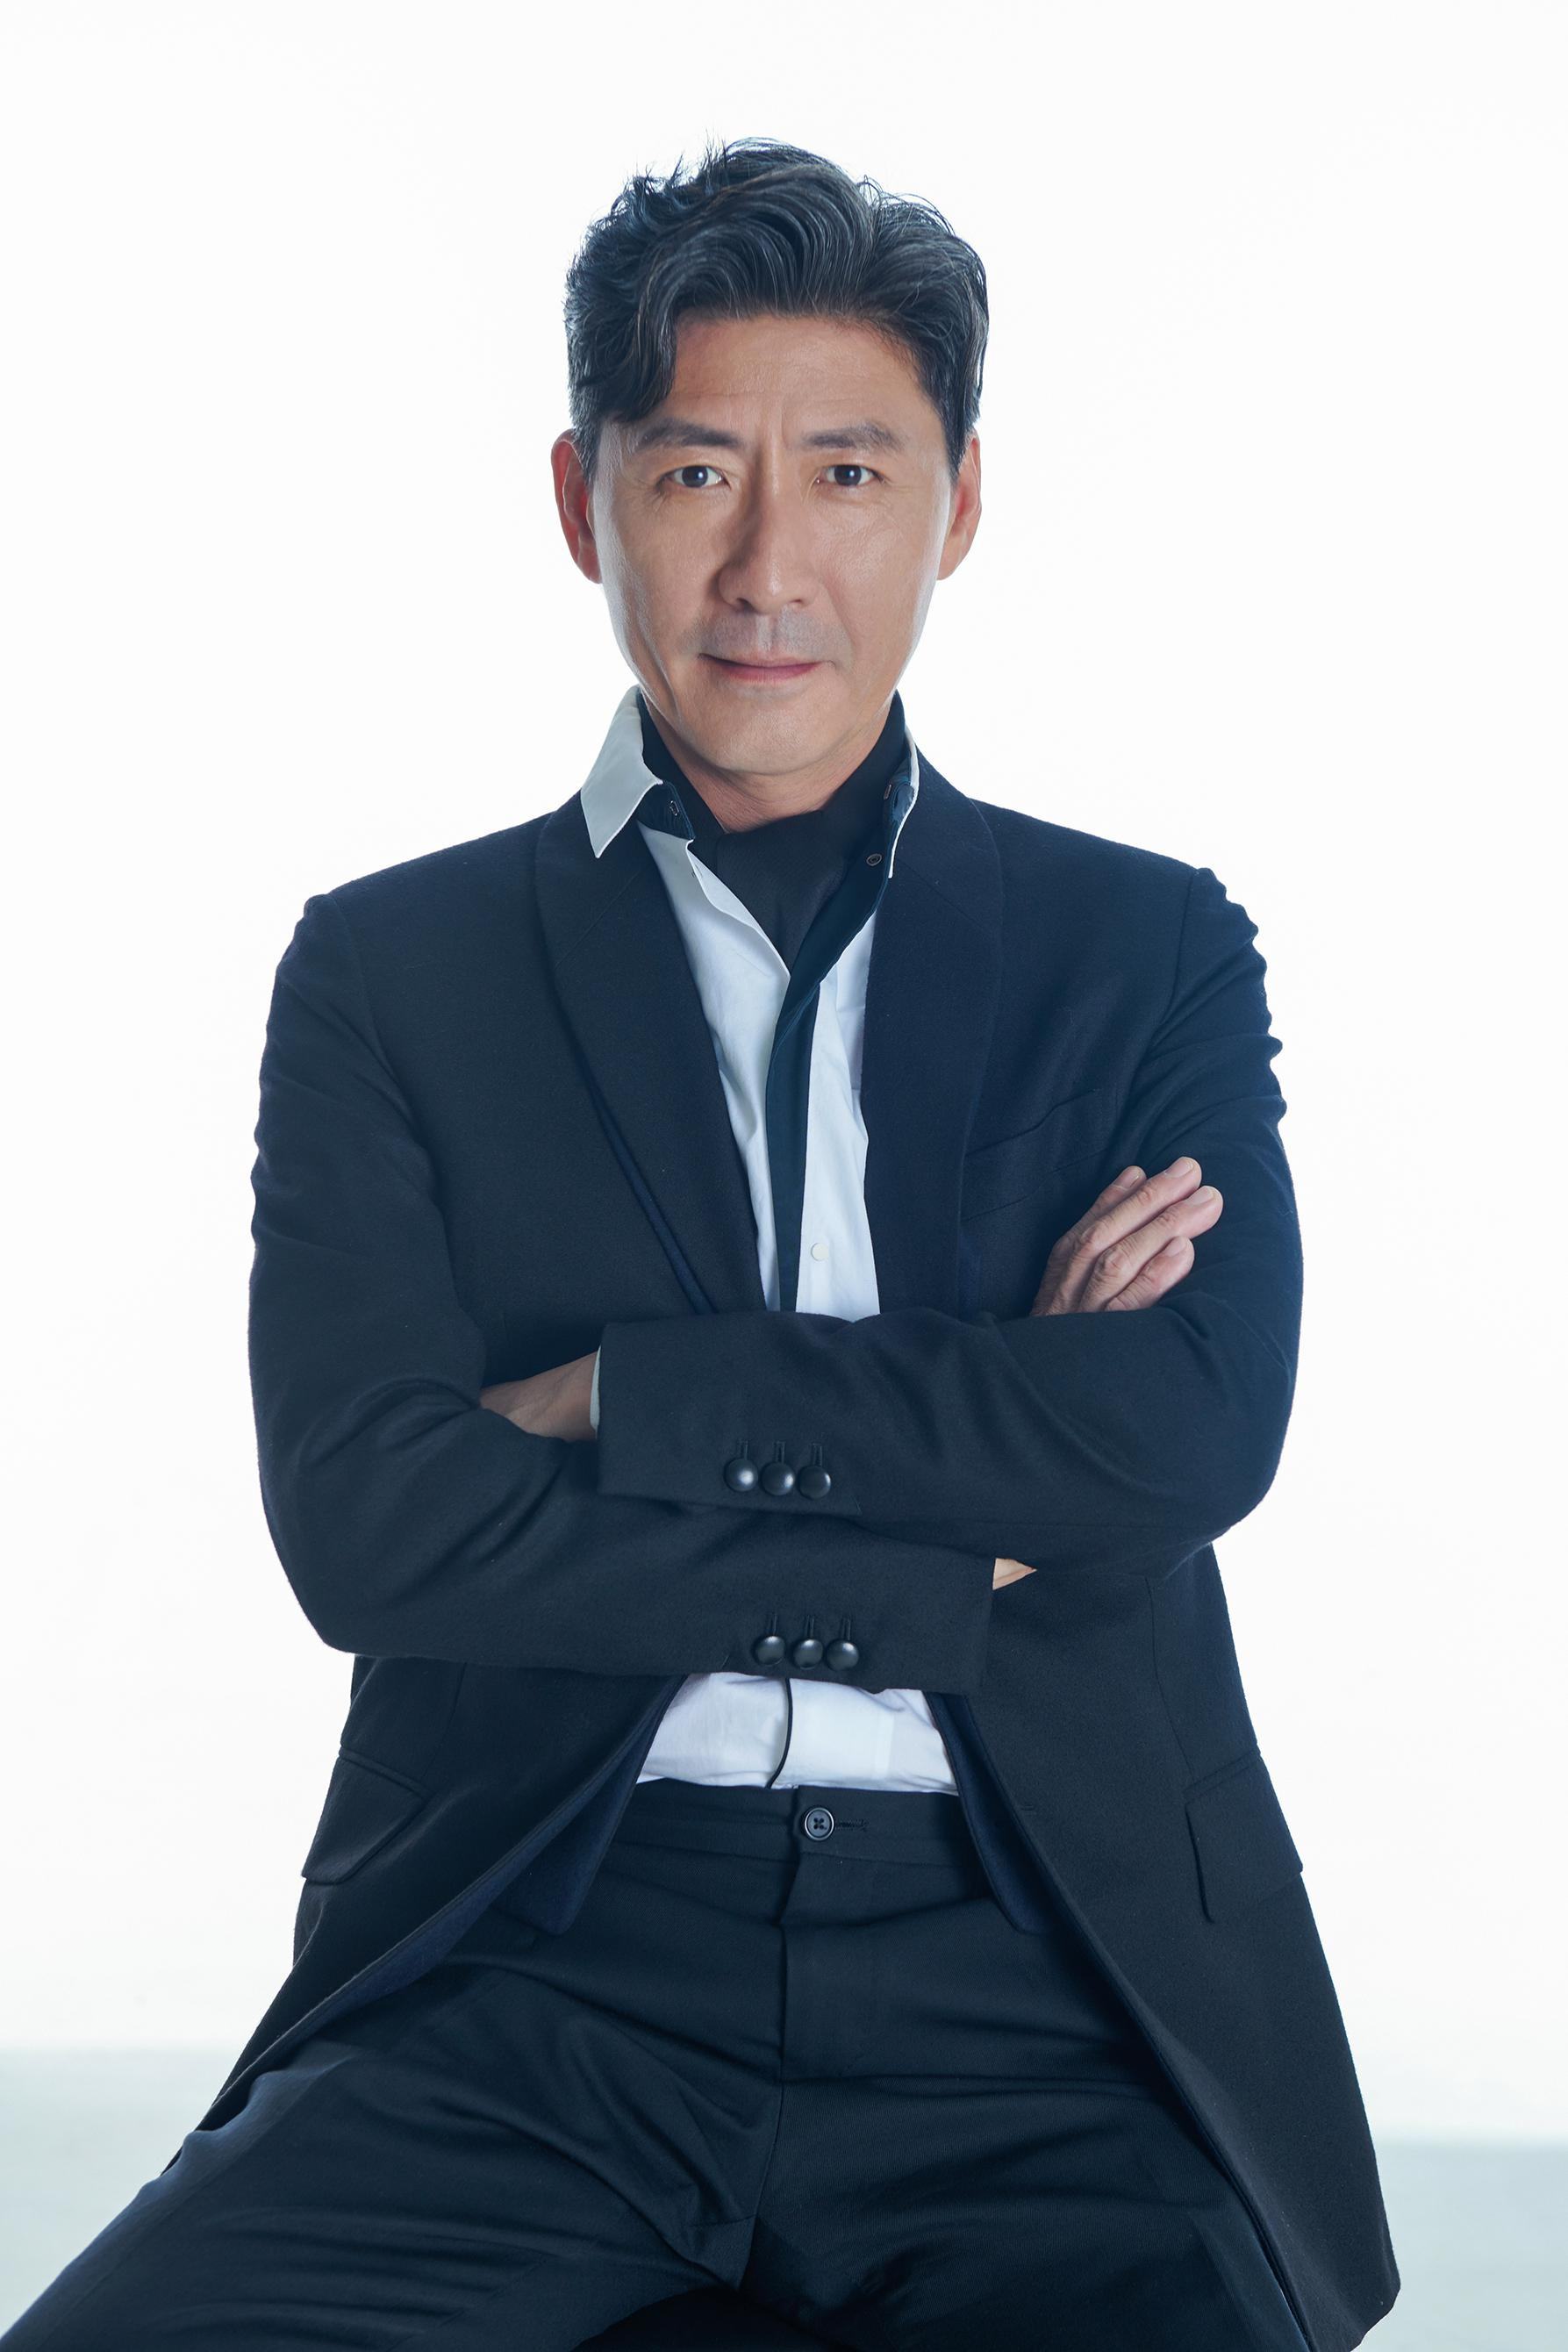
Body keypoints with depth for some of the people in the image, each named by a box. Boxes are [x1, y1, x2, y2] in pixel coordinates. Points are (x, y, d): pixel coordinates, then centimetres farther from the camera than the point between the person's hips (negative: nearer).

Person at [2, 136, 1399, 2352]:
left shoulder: (1152, 954, 14)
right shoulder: (387, 970, 11)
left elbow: (1202, 1429, -3)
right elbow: (364, 1520, -3)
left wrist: (624, 1395, -5)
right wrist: (962, 1543, -5)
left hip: (1035, 2011, 0)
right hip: (539, 1983, 0)